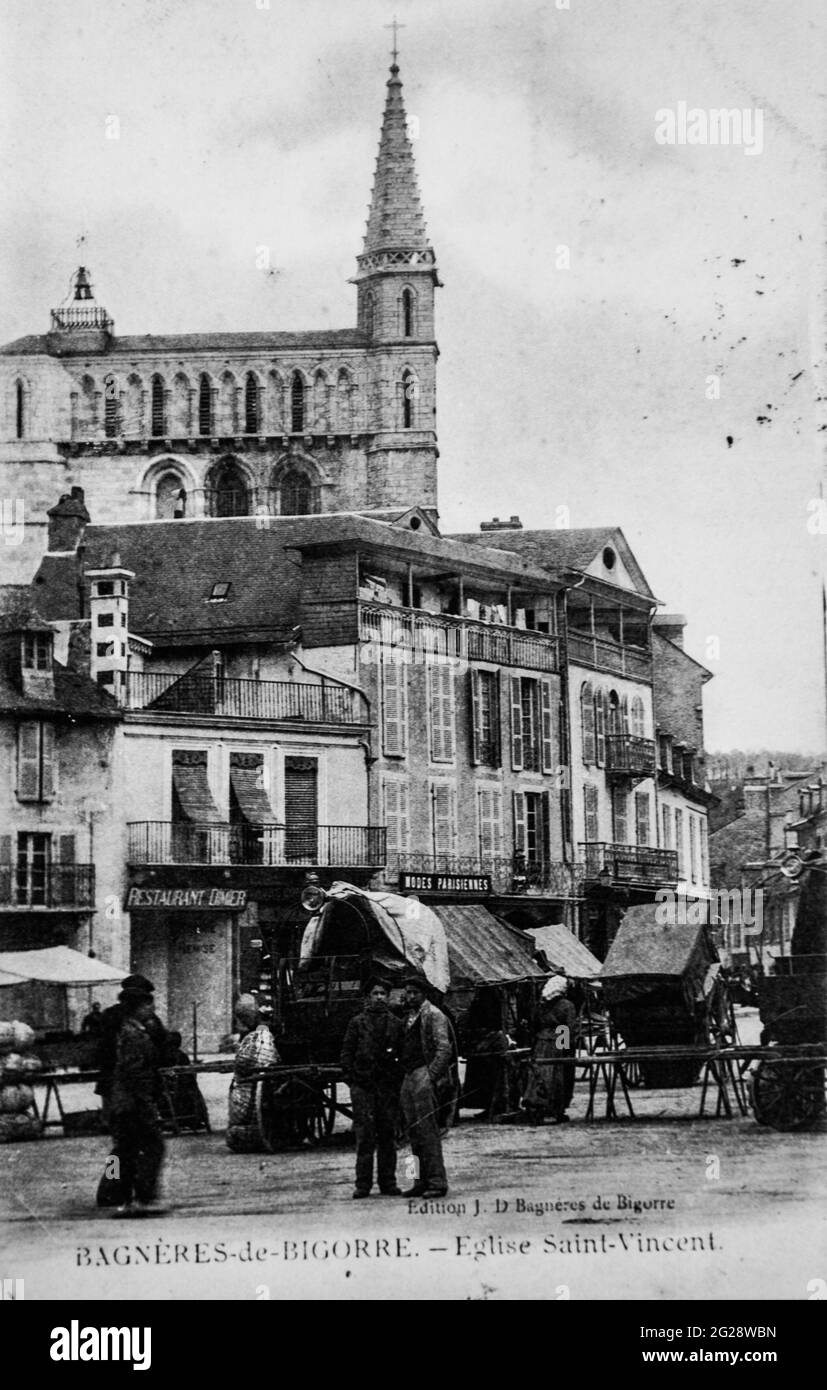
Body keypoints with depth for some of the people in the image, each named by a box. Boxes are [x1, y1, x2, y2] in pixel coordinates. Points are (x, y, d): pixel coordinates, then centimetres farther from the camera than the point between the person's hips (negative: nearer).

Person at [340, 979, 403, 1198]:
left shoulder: (395, 1024, 11)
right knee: (365, 1135, -5)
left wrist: (399, 1080, 2)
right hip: (363, 1084, -2)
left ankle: (388, 1182, 10)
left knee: (387, 1135, 5)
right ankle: (363, 1184, -2)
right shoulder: (357, 1023, 6)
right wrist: (352, 1079, -4)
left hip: (388, 1086, 2)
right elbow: (346, 1052, 5)